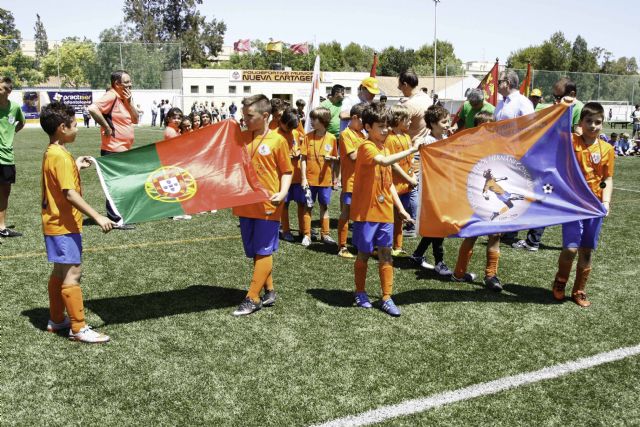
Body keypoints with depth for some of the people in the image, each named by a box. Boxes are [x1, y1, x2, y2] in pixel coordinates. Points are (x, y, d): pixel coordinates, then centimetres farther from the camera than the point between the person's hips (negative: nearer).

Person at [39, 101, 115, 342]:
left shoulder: (51, 153, 11)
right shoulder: (61, 157, -20)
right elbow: (70, 193, -27)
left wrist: (76, 167, 20)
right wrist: (97, 217, -30)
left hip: (56, 224, 11)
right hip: (64, 225, -11)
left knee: (60, 271, 17)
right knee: (73, 274, -7)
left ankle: (56, 320, 28)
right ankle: (79, 328, -2)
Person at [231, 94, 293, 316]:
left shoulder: (277, 140, -6)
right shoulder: (240, 138, 6)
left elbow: (286, 171, -1)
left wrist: (282, 192, -15)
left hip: (268, 205, -5)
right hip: (245, 205, 5)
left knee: (263, 251, 1)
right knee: (255, 251, 12)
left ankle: (252, 298, 6)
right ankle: (269, 291, 25)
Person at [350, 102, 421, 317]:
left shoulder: (385, 149, 12)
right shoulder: (366, 147, -12)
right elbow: (384, 161, -34)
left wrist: (401, 208, 11)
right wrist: (411, 150, -33)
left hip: (385, 212, 7)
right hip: (366, 212, -6)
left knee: (385, 255, 6)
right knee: (363, 254, 7)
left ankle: (387, 299, 12)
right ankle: (360, 293, 25)